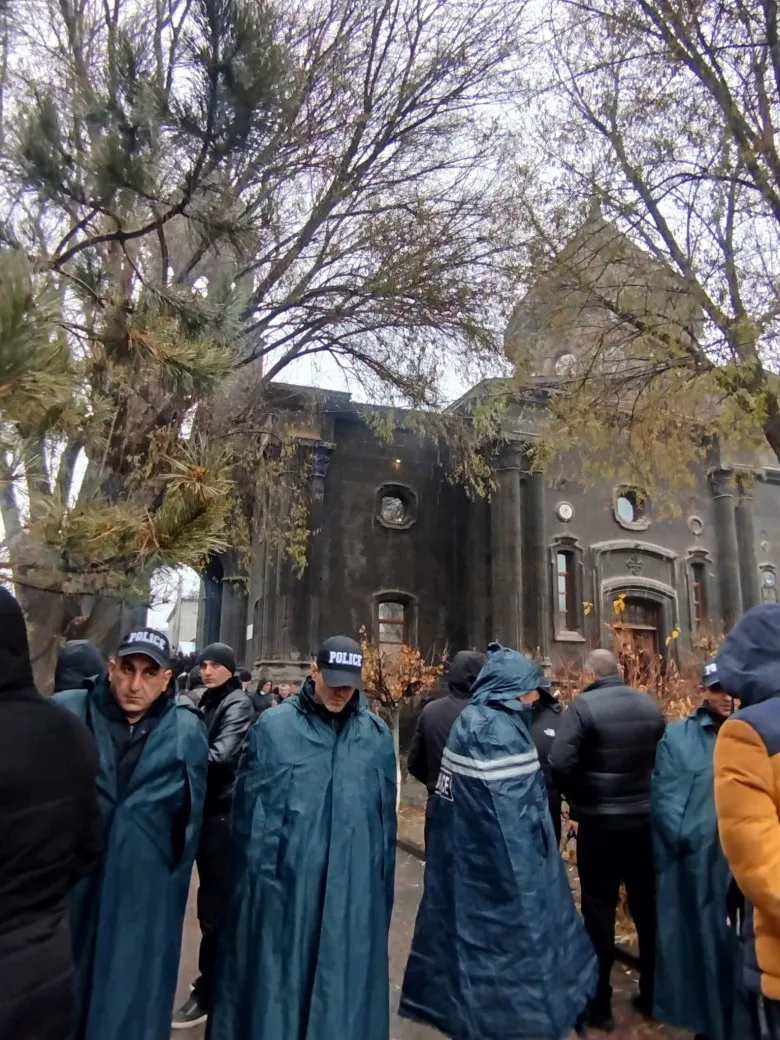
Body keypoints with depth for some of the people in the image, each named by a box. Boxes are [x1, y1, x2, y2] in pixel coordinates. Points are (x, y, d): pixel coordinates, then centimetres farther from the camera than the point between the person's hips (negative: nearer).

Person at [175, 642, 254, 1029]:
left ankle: (207, 993, 11)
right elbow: (201, 751, 14)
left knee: (214, 902, 0)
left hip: (224, 813, -8)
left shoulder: (238, 704, -12)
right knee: (214, 896, 18)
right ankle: (215, 977, 33)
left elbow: (219, 756, -23)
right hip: (208, 810, 8)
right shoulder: (209, 702, 14)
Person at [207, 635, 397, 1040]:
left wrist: (382, 883, 10)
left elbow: (386, 817, 8)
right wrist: (254, 875, -1)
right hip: (282, 883, -2)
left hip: (353, 888, 2)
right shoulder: (273, 727, -6)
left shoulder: (376, 735, 2)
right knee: (275, 984, 12)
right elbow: (248, 810, -2)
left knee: (344, 985, 15)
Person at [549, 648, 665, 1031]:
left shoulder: (583, 706, -15)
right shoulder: (651, 705, 2)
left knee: (599, 908, 8)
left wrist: (578, 798, -6)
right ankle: (652, 995, 31)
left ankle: (599, 1002, 18)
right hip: (645, 819, 5)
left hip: (599, 821, -5)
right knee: (648, 905, 18)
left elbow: (559, 763, -23)